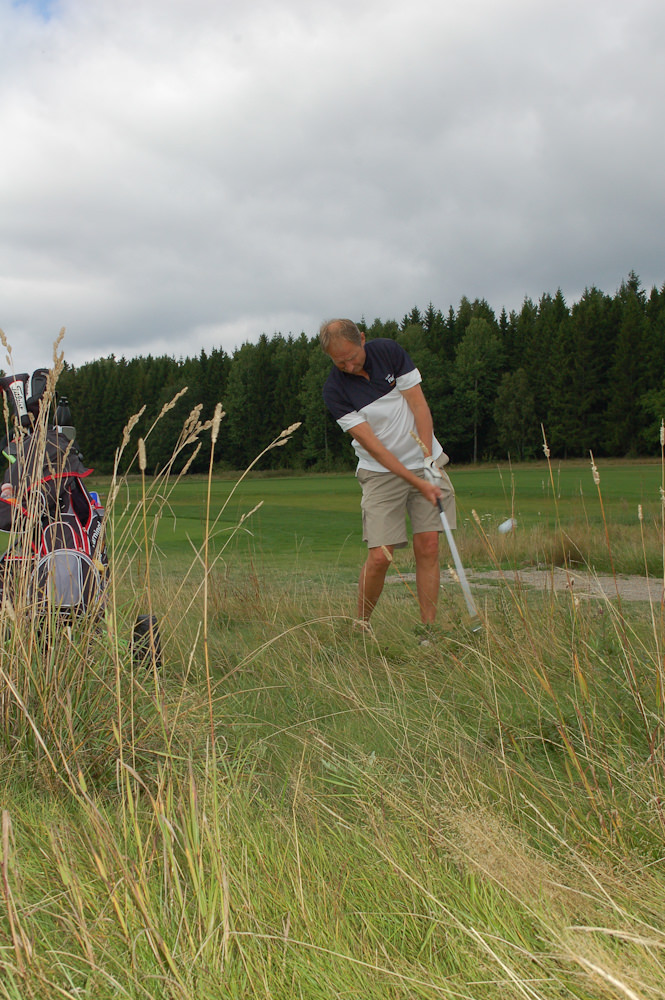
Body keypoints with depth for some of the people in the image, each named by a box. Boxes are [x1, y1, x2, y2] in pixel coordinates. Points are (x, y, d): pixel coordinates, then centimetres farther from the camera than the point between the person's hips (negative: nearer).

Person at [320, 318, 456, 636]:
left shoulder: (389, 351, -8)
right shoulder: (335, 390, -15)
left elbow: (419, 405, -6)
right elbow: (372, 444, -18)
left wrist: (428, 464, -13)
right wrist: (417, 482, -23)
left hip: (425, 462, 2)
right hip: (380, 473, -2)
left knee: (428, 547, -5)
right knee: (380, 557, -11)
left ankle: (428, 628, 0)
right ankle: (361, 628, 8)